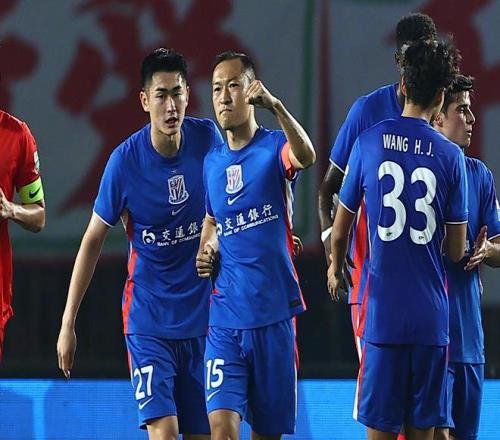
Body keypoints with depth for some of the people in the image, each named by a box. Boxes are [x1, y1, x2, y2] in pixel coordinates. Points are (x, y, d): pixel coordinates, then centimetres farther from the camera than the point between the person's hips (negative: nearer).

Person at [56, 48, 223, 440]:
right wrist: (68, 323, -2)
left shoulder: (208, 138, -5)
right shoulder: (126, 161, -11)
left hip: (203, 315, 3)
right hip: (148, 318, -3)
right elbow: (93, 240, -2)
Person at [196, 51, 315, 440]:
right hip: (225, 317, 3)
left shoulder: (275, 147, -3)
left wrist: (275, 105, -42)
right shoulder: (211, 162, 11)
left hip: (273, 315, -3)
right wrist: (206, 250, 5)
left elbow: (306, 156, -28)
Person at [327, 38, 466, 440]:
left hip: (382, 312, 0)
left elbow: (341, 228, 8)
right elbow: (456, 251, 3)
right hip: (432, 316, 0)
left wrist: (336, 268, 29)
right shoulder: (450, 156, -1)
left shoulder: (369, 143, -1)